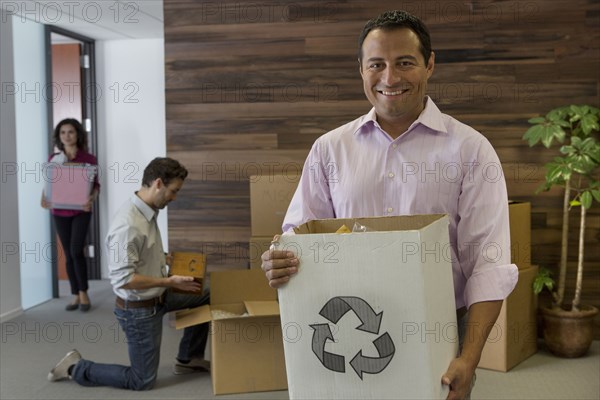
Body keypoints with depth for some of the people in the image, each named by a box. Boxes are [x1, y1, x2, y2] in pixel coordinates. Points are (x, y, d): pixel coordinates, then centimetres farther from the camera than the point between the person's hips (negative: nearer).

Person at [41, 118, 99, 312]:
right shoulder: (53, 159, 4)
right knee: (68, 254, 7)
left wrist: (92, 198, -24)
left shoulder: (88, 159, -4)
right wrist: (44, 198, -12)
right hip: (59, 213, 3)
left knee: (76, 251, -12)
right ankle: (76, 295, 17)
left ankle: (83, 292, 6)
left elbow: (95, 184, -4)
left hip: (81, 211, -3)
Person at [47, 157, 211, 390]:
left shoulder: (148, 213, -1)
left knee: (204, 298, 18)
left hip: (156, 297, 9)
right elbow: (123, 279, -30)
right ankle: (76, 368, 16)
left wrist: (166, 258, 6)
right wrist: (169, 282, -26)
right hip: (138, 310, -9)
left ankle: (188, 359, 28)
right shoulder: (128, 224, -31)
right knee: (143, 380, 5)